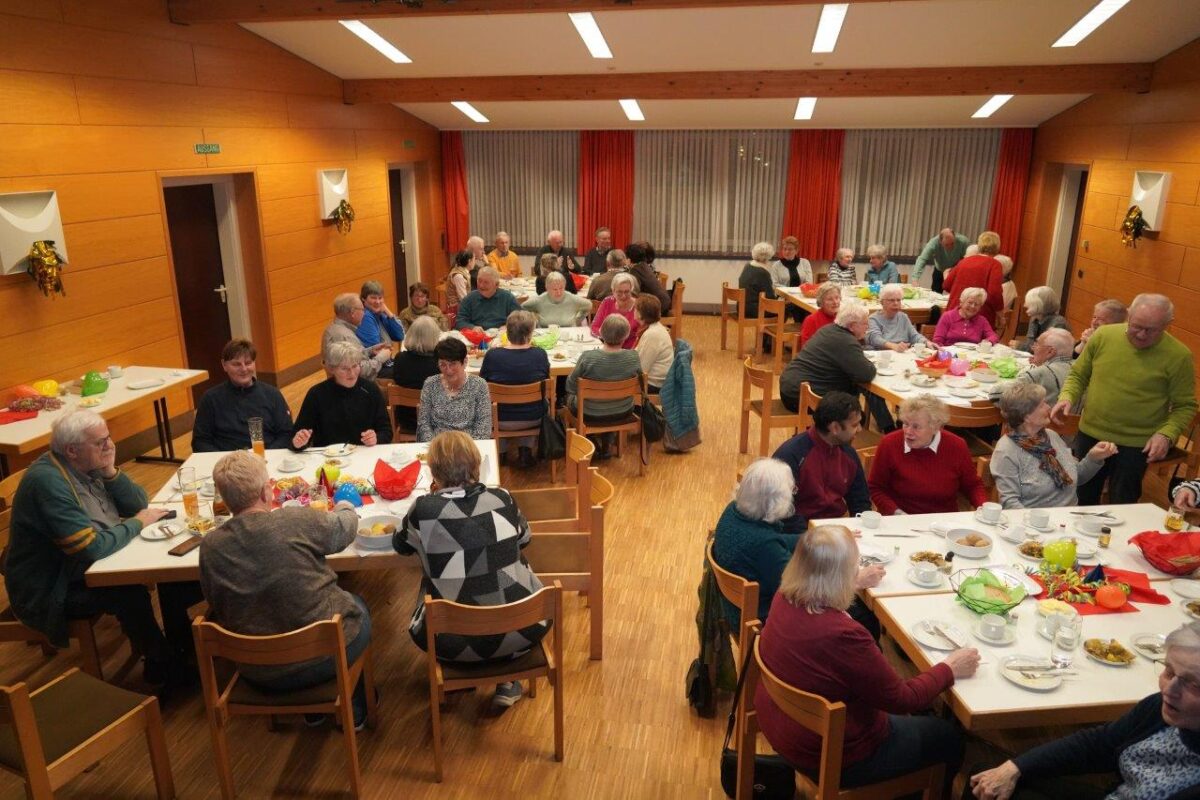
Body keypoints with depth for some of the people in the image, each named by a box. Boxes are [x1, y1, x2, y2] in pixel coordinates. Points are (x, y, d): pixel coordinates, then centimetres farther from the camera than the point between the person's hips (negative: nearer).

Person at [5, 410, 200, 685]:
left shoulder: (88, 465, -2)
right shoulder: (48, 480, -28)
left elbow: (138, 505, 1)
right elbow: (92, 549, -31)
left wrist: (111, 471, -15)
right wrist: (137, 523, -16)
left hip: (83, 566, 9)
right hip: (48, 591, -9)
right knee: (130, 595, -27)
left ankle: (181, 642, 11)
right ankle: (163, 663, -5)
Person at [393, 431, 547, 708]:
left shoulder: (423, 510, -13)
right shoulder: (502, 500, -7)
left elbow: (400, 545, 10)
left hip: (457, 643, 0)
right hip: (523, 629, 1)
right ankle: (508, 681, 27)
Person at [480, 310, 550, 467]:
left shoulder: (492, 355, -19)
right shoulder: (540, 354, -17)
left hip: (502, 420, 0)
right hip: (533, 419, 1)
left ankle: (500, 452, 31)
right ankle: (525, 450, 25)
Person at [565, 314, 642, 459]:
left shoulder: (587, 357, -28)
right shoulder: (633, 357, -20)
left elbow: (571, 386, -14)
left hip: (590, 415, -2)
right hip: (623, 413, 3)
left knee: (570, 395, 29)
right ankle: (607, 445, 42)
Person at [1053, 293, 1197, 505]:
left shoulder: (1178, 356, -11)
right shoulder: (1103, 336, -5)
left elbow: (1185, 406, -5)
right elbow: (1078, 375, 7)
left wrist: (1167, 434, -20)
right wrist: (1067, 397, -11)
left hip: (1135, 446, -3)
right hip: (1090, 435, 3)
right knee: (1082, 500, 17)